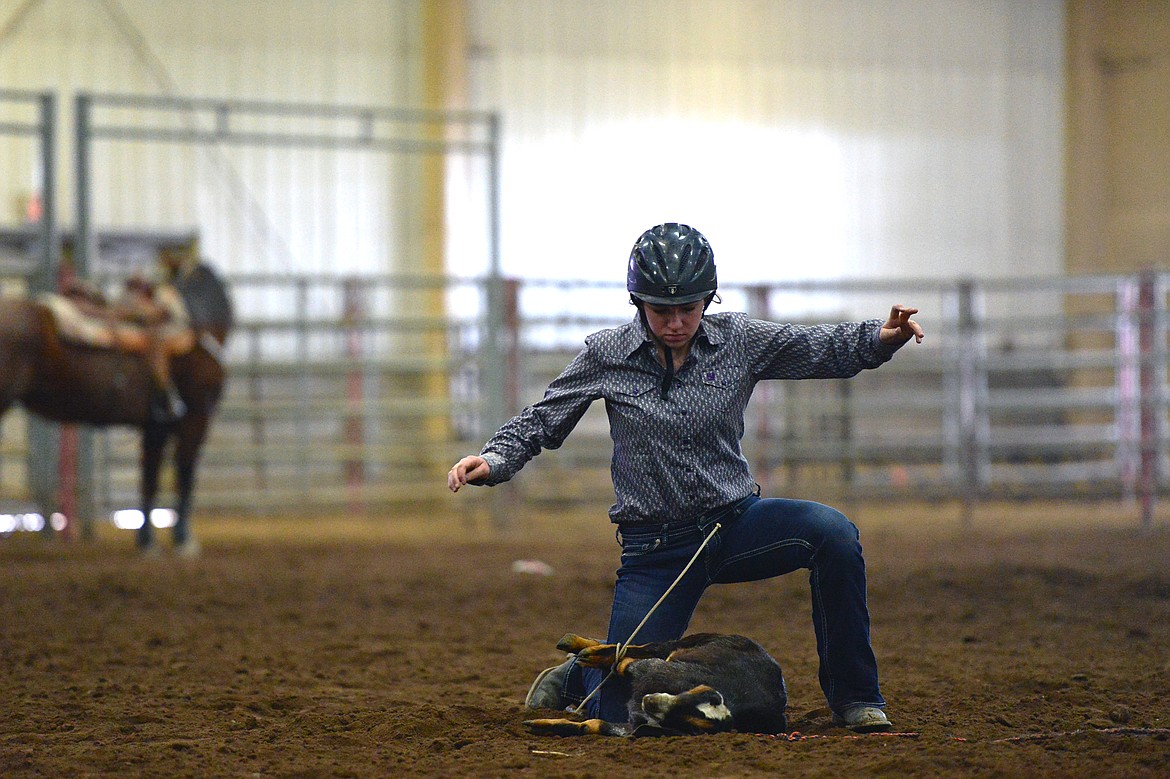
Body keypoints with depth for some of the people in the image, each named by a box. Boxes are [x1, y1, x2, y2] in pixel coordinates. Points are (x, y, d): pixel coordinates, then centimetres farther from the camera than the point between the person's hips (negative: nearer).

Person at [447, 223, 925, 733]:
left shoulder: (741, 341, -1)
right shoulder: (607, 356, -3)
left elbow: (828, 349, 0)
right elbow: (541, 422, 5)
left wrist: (883, 337, -19)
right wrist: (493, 460, -12)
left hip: (736, 523, 1)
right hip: (654, 550, -1)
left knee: (833, 533, -29)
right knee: (619, 712, -6)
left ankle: (854, 698, -15)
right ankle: (576, 677, 36)